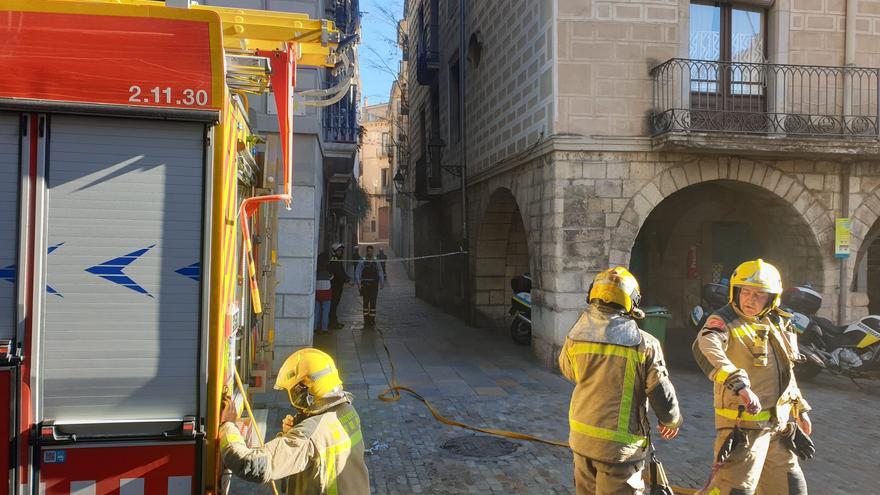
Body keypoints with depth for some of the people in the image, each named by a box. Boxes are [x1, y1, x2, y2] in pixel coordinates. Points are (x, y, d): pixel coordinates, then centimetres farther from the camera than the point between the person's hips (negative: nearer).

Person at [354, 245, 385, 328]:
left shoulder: (376, 262, 7)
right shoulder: (362, 262, 3)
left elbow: (381, 273, 7)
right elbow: (357, 272, -1)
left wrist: (382, 283, -6)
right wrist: (358, 282, -14)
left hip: (374, 285, 1)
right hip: (365, 285, -1)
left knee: (373, 303, 0)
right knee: (365, 303, 0)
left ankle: (372, 320, 5)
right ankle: (366, 321, 5)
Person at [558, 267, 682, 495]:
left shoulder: (576, 337, -6)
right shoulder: (645, 344, -15)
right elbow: (663, 397, -10)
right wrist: (672, 421, 11)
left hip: (581, 436, 4)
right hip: (620, 445, -4)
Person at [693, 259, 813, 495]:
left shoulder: (777, 323, 8)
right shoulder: (725, 321, -16)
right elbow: (705, 348, -40)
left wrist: (800, 409, 23)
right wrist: (739, 384, -51)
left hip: (779, 425, 8)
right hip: (743, 425, -8)